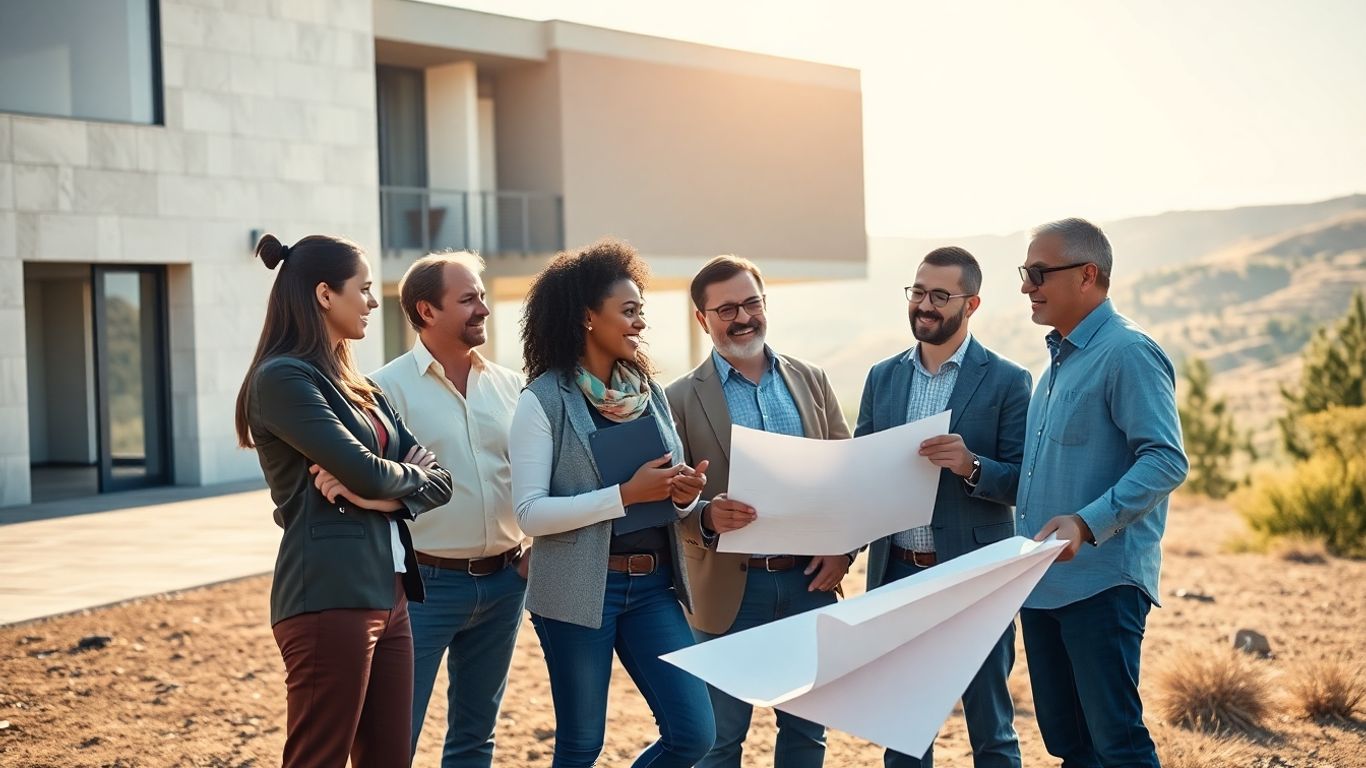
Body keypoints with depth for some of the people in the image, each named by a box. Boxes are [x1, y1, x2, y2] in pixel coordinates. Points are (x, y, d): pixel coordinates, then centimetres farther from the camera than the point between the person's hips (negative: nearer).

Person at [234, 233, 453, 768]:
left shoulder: (356, 386, 18)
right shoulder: (283, 377, -9)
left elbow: (436, 478, 11)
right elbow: (365, 471, -19)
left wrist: (381, 494, -9)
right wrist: (410, 477, 3)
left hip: (387, 594, 9)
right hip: (330, 597, -8)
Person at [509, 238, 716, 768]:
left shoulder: (649, 391, 8)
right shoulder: (544, 401, -9)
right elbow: (530, 514, -15)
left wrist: (685, 495, -7)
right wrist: (625, 494, -21)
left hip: (653, 586, 5)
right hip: (580, 590, -5)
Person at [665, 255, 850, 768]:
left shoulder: (811, 381, 8)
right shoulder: (681, 399, -3)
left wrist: (842, 548, -4)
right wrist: (706, 516, -26)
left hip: (810, 581, 3)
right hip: (730, 589, -3)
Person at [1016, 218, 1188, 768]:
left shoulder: (1128, 352, -12)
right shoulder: (1060, 358, 17)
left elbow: (1166, 460, -20)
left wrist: (1087, 524, -29)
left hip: (1100, 582, -9)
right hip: (1043, 580, 9)